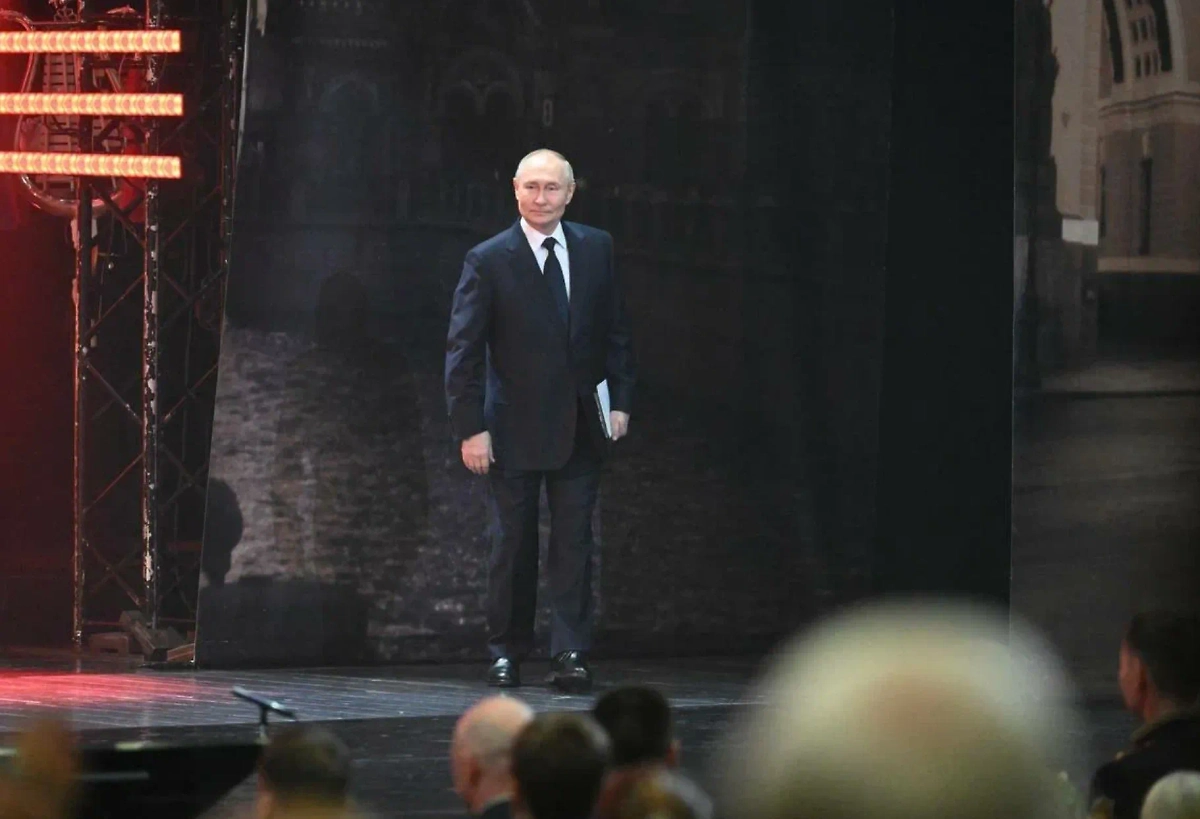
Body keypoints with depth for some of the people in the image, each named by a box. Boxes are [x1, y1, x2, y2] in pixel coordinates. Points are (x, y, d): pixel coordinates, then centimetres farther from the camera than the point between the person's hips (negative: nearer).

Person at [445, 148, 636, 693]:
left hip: (582, 427, 2)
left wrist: (620, 400, 3)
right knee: (512, 545, 5)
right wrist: (470, 428, -11)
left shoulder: (597, 249, 4)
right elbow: (463, 350, -6)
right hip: (515, 429, -2)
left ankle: (570, 657, -1)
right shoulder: (488, 261, -7)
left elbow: (615, 331, 11)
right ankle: (506, 652, 17)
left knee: (574, 543, -1)